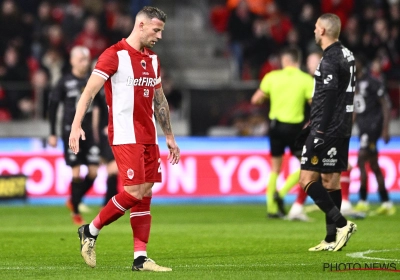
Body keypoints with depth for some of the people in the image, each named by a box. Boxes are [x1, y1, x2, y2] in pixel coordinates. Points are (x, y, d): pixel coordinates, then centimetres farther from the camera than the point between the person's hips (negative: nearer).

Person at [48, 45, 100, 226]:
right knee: (76, 172, -7)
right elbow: (52, 107, 1)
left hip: (89, 131, 4)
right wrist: (52, 134, -1)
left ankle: (74, 201, 21)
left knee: (93, 172, -3)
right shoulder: (65, 82, -2)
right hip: (71, 131, -4)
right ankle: (75, 213, 6)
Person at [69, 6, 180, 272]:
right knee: (134, 193, -13)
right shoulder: (114, 55, -8)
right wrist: (76, 126, -23)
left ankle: (141, 258, 4)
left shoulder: (153, 59, 15)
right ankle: (90, 231, 5)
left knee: (145, 195, 3)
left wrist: (170, 137, 23)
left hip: (149, 137, 7)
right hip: (125, 137, -7)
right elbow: (90, 91, -13)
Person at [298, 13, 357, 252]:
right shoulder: (347, 55, 14)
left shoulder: (330, 61, -16)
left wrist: (319, 132, -21)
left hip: (327, 130, -9)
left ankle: (342, 223, -13)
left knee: (307, 180, -6)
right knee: (330, 181, 10)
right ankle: (332, 239, 10)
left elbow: (327, 100, -21)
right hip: (342, 129, 9)